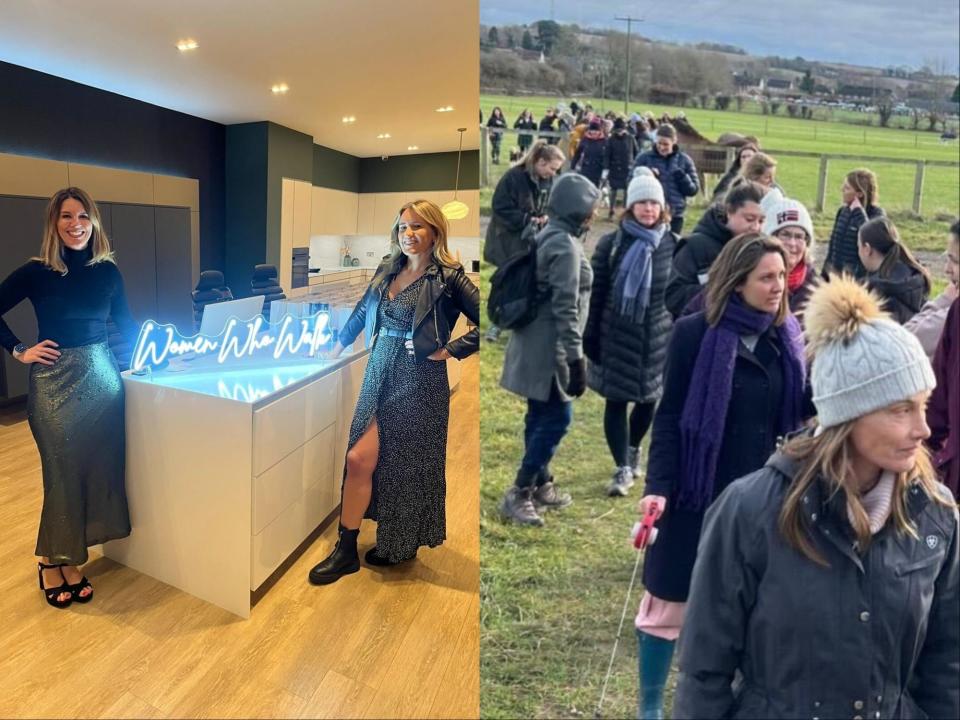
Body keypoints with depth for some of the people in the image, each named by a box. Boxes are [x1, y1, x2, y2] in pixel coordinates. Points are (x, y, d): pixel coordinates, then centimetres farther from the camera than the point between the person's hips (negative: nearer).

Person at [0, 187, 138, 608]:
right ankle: (51, 562, 21)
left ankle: (71, 559, 24)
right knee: (63, 473, 2)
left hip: (102, 376, 4)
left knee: (98, 468, 7)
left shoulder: (107, 271, 3)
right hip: (54, 381, -3)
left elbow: (125, 324, 12)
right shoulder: (36, 272, -6)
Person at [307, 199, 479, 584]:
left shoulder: (448, 278, -10)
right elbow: (362, 312, 24)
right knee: (359, 459, 2)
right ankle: (345, 550, 14)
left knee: (407, 465, 6)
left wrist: (451, 350, -14)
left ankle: (403, 545, 27)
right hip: (379, 375, 6)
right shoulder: (387, 272, 9)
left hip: (418, 382, -5)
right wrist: (337, 348, 28)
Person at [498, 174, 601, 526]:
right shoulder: (565, 245, -17)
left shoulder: (548, 236, 13)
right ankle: (518, 493, 5)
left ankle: (540, 485, 29)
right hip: (549, 346, -10)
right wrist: (576, 358, -21)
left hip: (536, 343, 10)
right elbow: (565, 307, -22)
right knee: (557, 417, -2)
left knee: (542, 415, 17)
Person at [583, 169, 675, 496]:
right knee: (616, 402, 1)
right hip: (617, 336, -2)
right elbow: (596, 291, -2)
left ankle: (633, 451, 38)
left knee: (648, 399, 13)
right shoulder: (612, 243, -3)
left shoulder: (673, 245, 2)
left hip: (657, 338, 2)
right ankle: (623, 468, 11)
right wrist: (590, 335, -5)